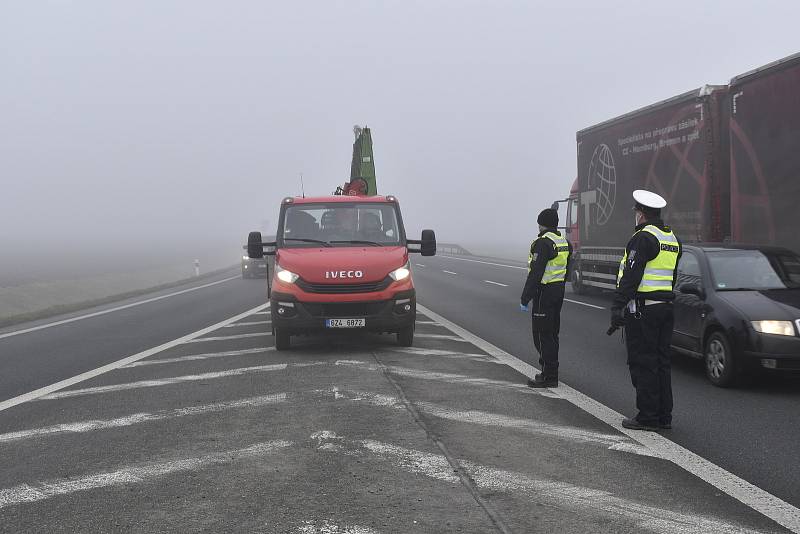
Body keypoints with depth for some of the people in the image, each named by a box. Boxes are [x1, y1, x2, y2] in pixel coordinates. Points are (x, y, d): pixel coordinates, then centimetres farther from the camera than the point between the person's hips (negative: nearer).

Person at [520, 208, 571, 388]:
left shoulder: (543, 243, -17)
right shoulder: (565, 243, 12)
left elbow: (535, 273, -21)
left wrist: (525, 298, -18)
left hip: (544, 292, -9)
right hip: (558, 291, 9)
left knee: (542, 334, -4)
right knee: (552, 333, 16)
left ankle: (549, 376, -4)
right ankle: (551, 372, 24)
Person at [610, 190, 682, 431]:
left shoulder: (643, 237, -13)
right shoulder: (672, 239, 15)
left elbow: (631, 276, -19)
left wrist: (618, 307, -17)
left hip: (642, 310, -9)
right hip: (665, 307, 9)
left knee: (643, 364, -4)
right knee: (661, 362, 13)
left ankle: (648, 417, -1)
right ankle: (664, 416, 17)